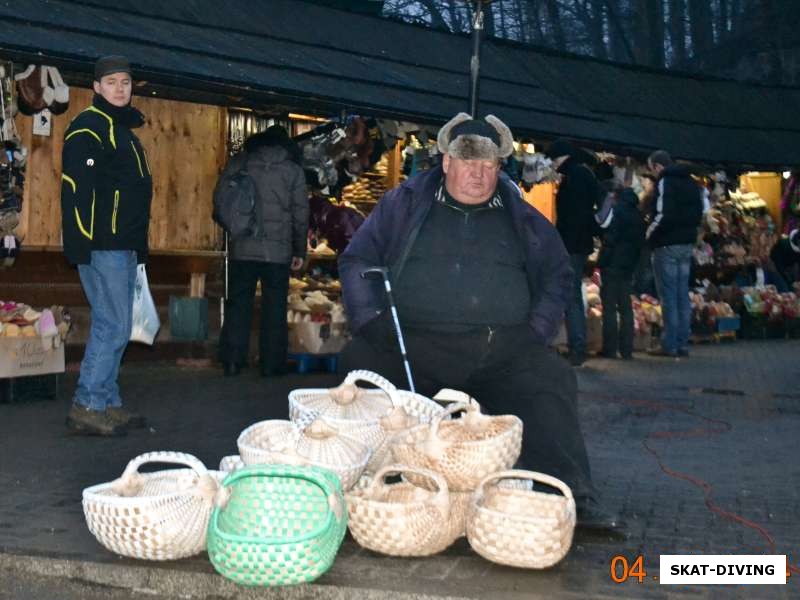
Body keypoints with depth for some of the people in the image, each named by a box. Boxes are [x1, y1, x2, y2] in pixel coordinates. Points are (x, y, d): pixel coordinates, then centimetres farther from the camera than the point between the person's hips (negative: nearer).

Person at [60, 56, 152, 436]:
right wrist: (82, 242, -23)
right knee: (113, 327, -10)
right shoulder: (89, 126, -8)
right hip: (101, 245, -10)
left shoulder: (124, 129, 21)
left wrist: (137, 244, 20)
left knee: (113, 328, 12)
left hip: (124, 247, 10)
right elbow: (77, 184, -17)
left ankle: (107, 405, 19)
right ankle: (87, 408, -4)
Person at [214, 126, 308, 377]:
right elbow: (301, 214, 3)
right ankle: (272, 363, 7)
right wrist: (299, 251, 11)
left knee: (238, 304, 8)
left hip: (242, 248, 1)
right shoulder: (293, 171, 2)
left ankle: (232, 361, 8)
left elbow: (219, 198, 6)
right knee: (274, 308, 6)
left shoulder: (239, 162, 5)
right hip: (278, 250, -1)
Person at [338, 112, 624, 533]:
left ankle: (572, 499, -27)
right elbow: (356, 261, 12)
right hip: (410, 345, -1)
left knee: (551, 379, -26)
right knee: (359, 361, -29)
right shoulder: (403, 204, 14)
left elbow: (558, 277, 24)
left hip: (501, 352, 1)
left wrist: (534, 334, 7)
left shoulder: (523, 219, 18)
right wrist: (371, 324, -3)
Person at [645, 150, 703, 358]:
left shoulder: (665, 182, -12)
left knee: (669, 296, -4)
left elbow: (664, 215, -21)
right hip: (687, 243, 8)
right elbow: (698, 213, 19)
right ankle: (682, 343, 12)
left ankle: (670, 345, -2)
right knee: (683, 295, 10)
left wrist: (651, 233, -7)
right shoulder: (691, 182, 15)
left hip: (667, 245, -8)